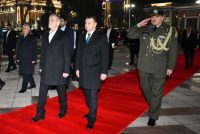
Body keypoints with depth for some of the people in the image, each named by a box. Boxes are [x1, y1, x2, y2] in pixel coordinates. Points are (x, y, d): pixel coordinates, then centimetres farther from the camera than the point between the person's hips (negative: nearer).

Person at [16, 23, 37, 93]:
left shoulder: (32, 38, -5)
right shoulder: (20, 38, 11)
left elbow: (35, 49, -7)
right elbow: (18, 49, 14)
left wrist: (34, 59, -11)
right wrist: (17, 58, 9)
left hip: (29, 59, -6)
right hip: (22, 59, 6)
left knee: (26, 74, -6)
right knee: (27, 74, 12)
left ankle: (24, 88, -1)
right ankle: (32, 84, 28)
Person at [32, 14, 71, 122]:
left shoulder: (63, 36, -7)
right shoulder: (46, 36, 9)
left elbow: (67, 54, -9)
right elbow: (43, 52, 14)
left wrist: (66, 70, -12)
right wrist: (41, 67, 11)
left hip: (58, 69, -5)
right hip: (46, 69, 5)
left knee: (61, 91, 10)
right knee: (42, 92, 4)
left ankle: (63, 109, 30)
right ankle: (40, 113, 14)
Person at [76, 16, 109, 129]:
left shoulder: (101, 36, -5)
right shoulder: (82, 36, 10)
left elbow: (105, 55, -7)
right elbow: (79, 53, 14)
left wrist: (104, 71, -11)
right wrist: (78, 68, 10)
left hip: (95, 70, -5)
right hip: (83, 70, 5)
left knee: (93, 95, -2)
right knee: (87, 94, 12)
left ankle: (91, 119, 6)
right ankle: (91, 112, 27)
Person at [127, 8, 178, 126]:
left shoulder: (170, 31, -5)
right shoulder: (144, 29, 5)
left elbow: (173, 50, -4)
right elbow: (130, 35, 4)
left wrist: (170, 67, -7)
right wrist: (139, 25, -7)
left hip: (160, 68, -4)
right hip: (144, 66, 4)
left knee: (157, 92, 4)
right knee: (145, 88, 18)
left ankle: (153, 116, 17)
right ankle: (153, 106, 43)